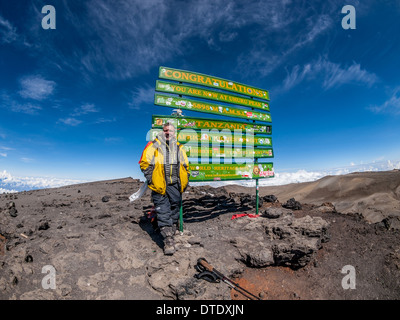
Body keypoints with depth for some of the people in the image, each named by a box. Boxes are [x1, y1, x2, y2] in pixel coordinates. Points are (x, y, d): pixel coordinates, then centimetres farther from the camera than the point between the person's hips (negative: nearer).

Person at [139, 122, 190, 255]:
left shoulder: (179, 148, 14)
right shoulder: (153, 145, 1)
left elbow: (185, 166, 20)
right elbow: (144, 163, 0)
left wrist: (185, 181, 12)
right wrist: (151, 179, -6)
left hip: (175, 185, 4)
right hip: (159, 186, -4)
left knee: (175, 208, 12)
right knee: (163, 212, -4)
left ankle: (172, 232, 31)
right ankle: (168, 241, 1)